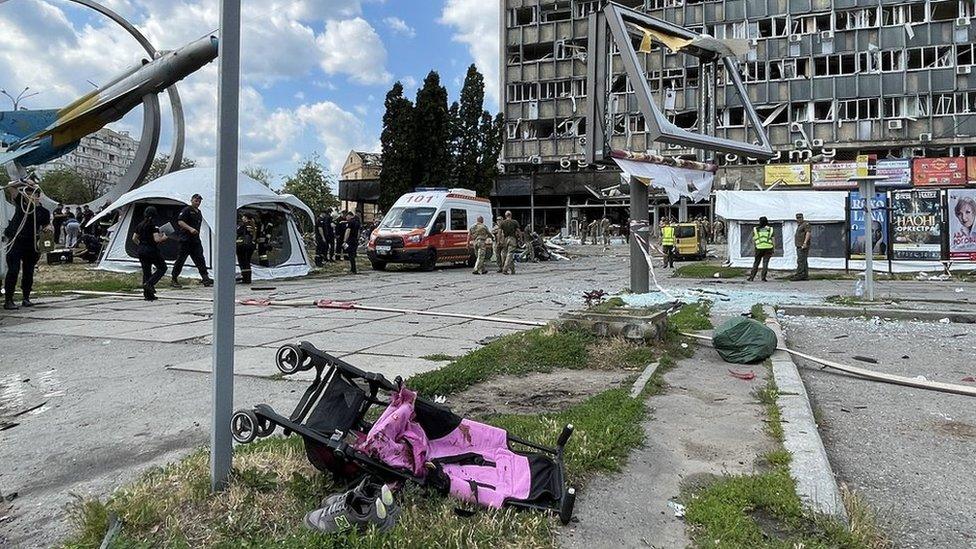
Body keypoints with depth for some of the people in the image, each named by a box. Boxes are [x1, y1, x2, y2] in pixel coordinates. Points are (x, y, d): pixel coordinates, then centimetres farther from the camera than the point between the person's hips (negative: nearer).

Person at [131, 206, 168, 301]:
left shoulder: (140, 225, 9)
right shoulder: (153, 225, -12)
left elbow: (134, 238, 13)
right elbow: (156, 239, -20)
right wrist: (163, 238, -2)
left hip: (140, 250, 7)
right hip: (151, 250, -7)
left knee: (146, 272, 11)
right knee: (162, 267, 9)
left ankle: (148, 295, 12)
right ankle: (149, 283, -10)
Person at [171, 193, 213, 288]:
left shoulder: (199, 212, 18)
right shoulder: (186, 210, -6)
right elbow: (180, 222, -17)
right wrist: (190, 229, -28)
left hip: (196, 240, 7)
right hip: (186, 240, -7)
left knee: (200, 260, 0)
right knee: (181, 259, 0)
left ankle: (206, 279, -5)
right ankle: (174, 280, 10)